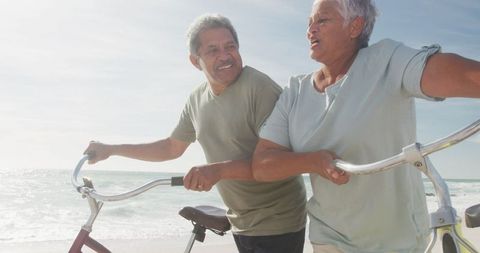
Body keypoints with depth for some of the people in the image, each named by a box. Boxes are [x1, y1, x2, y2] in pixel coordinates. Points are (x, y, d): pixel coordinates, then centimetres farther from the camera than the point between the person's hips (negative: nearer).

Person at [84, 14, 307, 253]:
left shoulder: (259, 87, -19)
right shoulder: (197, 99, 3)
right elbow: (172, 147, 16)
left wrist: (219, 170, -34)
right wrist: (110, 150, 14)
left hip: (277, 224, -6)